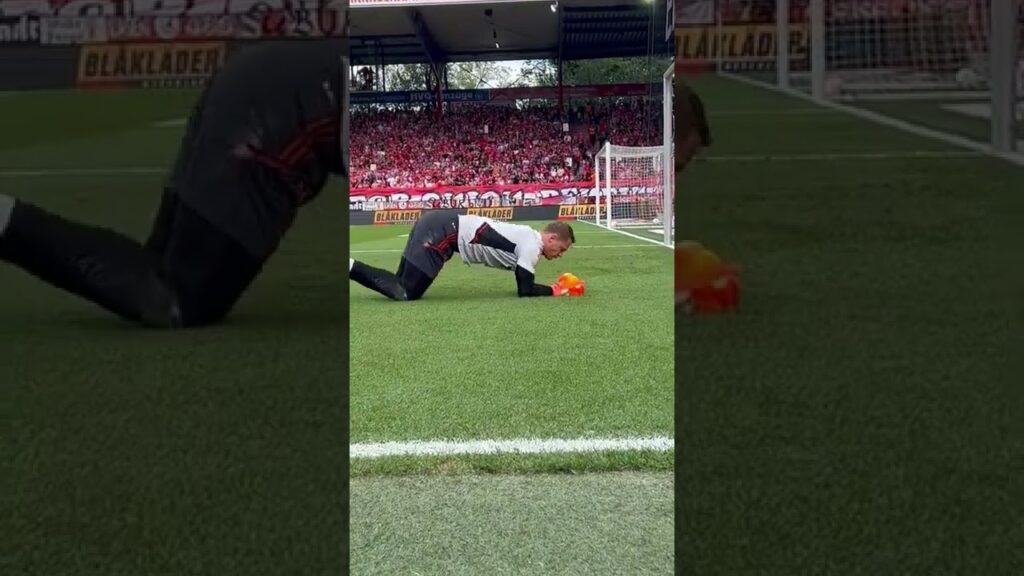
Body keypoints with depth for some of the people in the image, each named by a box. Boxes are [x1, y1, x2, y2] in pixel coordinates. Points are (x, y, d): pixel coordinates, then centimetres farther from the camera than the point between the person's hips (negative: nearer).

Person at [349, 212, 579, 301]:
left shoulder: (527, 237, 20)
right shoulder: (532, 245, -8)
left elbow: (523, 282, 27)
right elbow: (525, 289, -10)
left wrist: (554, 287, 17)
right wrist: (554, 290, 4)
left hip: (440, 225, 9)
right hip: (442, 231, -9)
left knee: (403, 286, 10)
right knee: (407, 293, -12)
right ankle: (348, 266, -12)